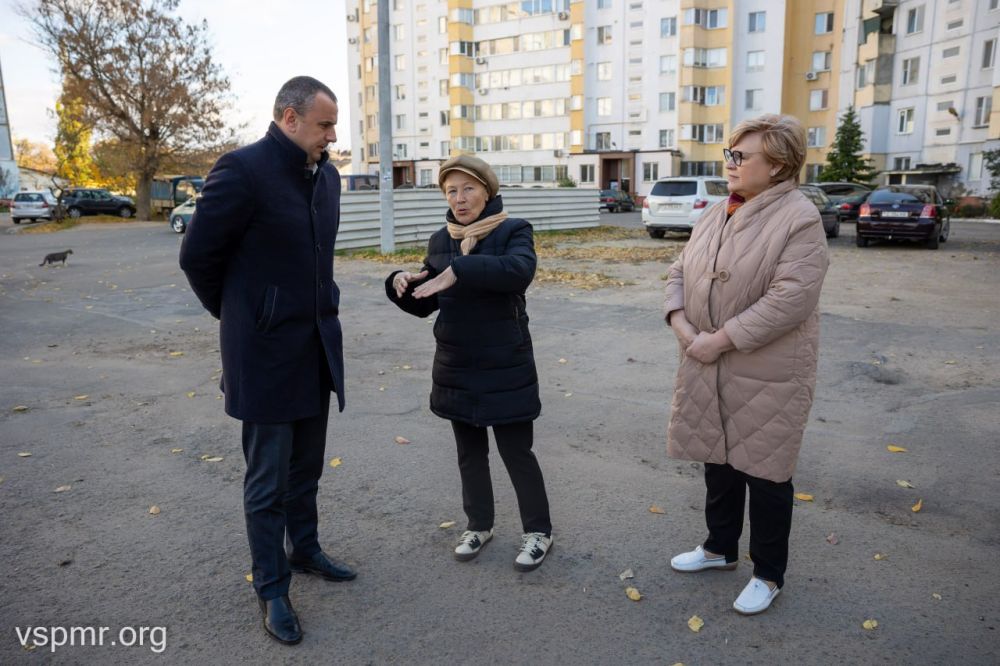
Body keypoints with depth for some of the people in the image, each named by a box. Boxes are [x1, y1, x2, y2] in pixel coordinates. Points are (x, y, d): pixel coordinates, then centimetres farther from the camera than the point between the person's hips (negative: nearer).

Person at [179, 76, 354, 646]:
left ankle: (306, 551, 39)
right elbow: (198, 256, -8)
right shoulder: (242, 170, -16)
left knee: (306, 466, 20)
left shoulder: (326, 175, 7)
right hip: (267, 350, -6)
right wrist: (236, 314, 4)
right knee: (269, 479, 6)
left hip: (318, 344, 7)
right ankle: (272, 589, 22)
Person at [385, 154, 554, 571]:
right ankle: (479, 525, 34)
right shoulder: (440, 240, 8)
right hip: (456, 369, 5)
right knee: (470, 452, 16)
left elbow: (520, 270, -30)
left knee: (516, 451, 5)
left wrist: (461, 269, -37)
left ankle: (538, 531, 23)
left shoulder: (513, 230, -7)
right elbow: (424, 304, 10)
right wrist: (402, 284, -11)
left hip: (505, 368, -5)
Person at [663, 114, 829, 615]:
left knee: (764, 471, 6)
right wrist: (682, 329, -9)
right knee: (718, 461, 19)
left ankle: (768, 574, 27)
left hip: (767, 374, -6)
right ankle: (720, 548, 40)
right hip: (708, 370, 7)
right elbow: (680, 273, 8)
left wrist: (719, 341, -22)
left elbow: (789, 300, -23)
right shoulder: (716, 215, 8)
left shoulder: (799, 218, -14)